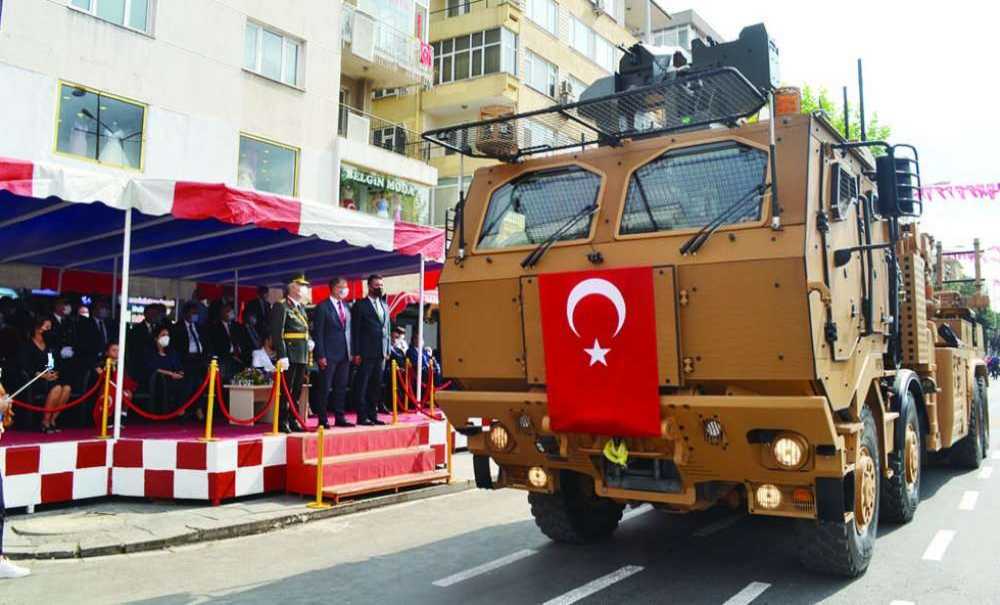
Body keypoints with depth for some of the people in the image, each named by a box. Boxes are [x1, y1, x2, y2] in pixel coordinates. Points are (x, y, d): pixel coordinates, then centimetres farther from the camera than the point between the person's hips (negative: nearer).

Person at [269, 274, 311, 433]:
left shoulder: (301, 307, 17)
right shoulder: (281, 306, -8)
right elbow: (277, 334, -14)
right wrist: (282, 356, -20)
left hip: (302, 356, 8)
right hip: (289, 356, -8)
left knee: (297, 391, 12)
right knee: (286, 391, -3)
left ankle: (293, 421, 20)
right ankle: (282, 422, 4)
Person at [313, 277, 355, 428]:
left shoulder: (346, 306, 13)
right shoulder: (323, 307, -5)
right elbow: (318, 333, -8)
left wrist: (351, 351, 8)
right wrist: (321, 356, -13)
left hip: (344, 354, 6)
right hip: (329, 354, -6)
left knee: (341, 387, 9)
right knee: (325, 388, 0)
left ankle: (339, 418, 16)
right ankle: (322, 420, 7)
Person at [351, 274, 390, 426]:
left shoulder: (384, 306, 16)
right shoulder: (360, 305, -1)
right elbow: (355, 331, -4)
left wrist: (387, 351, 11)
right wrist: (356, 353, -9)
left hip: (381, 353, 6)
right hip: (366, 352, -5)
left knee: (376, 385, 8)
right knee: (362, 385, -2)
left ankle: (373, 415, 15)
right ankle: (362, 417, 2)